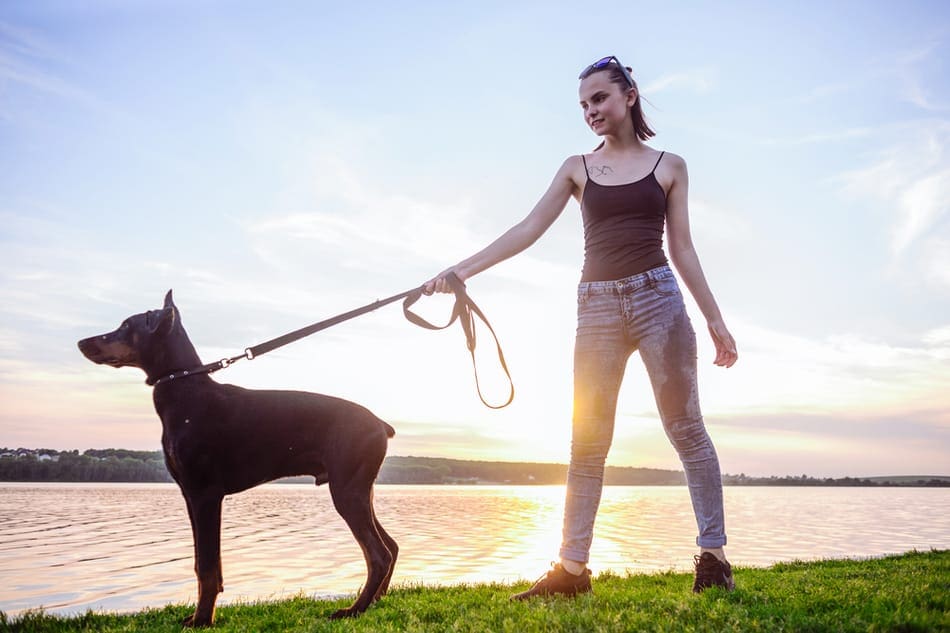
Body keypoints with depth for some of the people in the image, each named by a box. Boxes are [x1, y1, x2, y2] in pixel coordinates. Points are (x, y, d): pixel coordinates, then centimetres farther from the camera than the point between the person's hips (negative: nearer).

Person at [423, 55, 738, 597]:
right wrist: (463, 269, -7)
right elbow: (529, 229, 3)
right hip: (597, 304, 2)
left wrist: (715, 319, 4)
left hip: (658, 297, -1)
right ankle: (572, 567, 4)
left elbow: (682, 249, 9)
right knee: (587, 442, 1)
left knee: (686, 427, -3)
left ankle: (714, 556, 7)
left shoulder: (669, 166, 10)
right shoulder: (577, 169, 13)